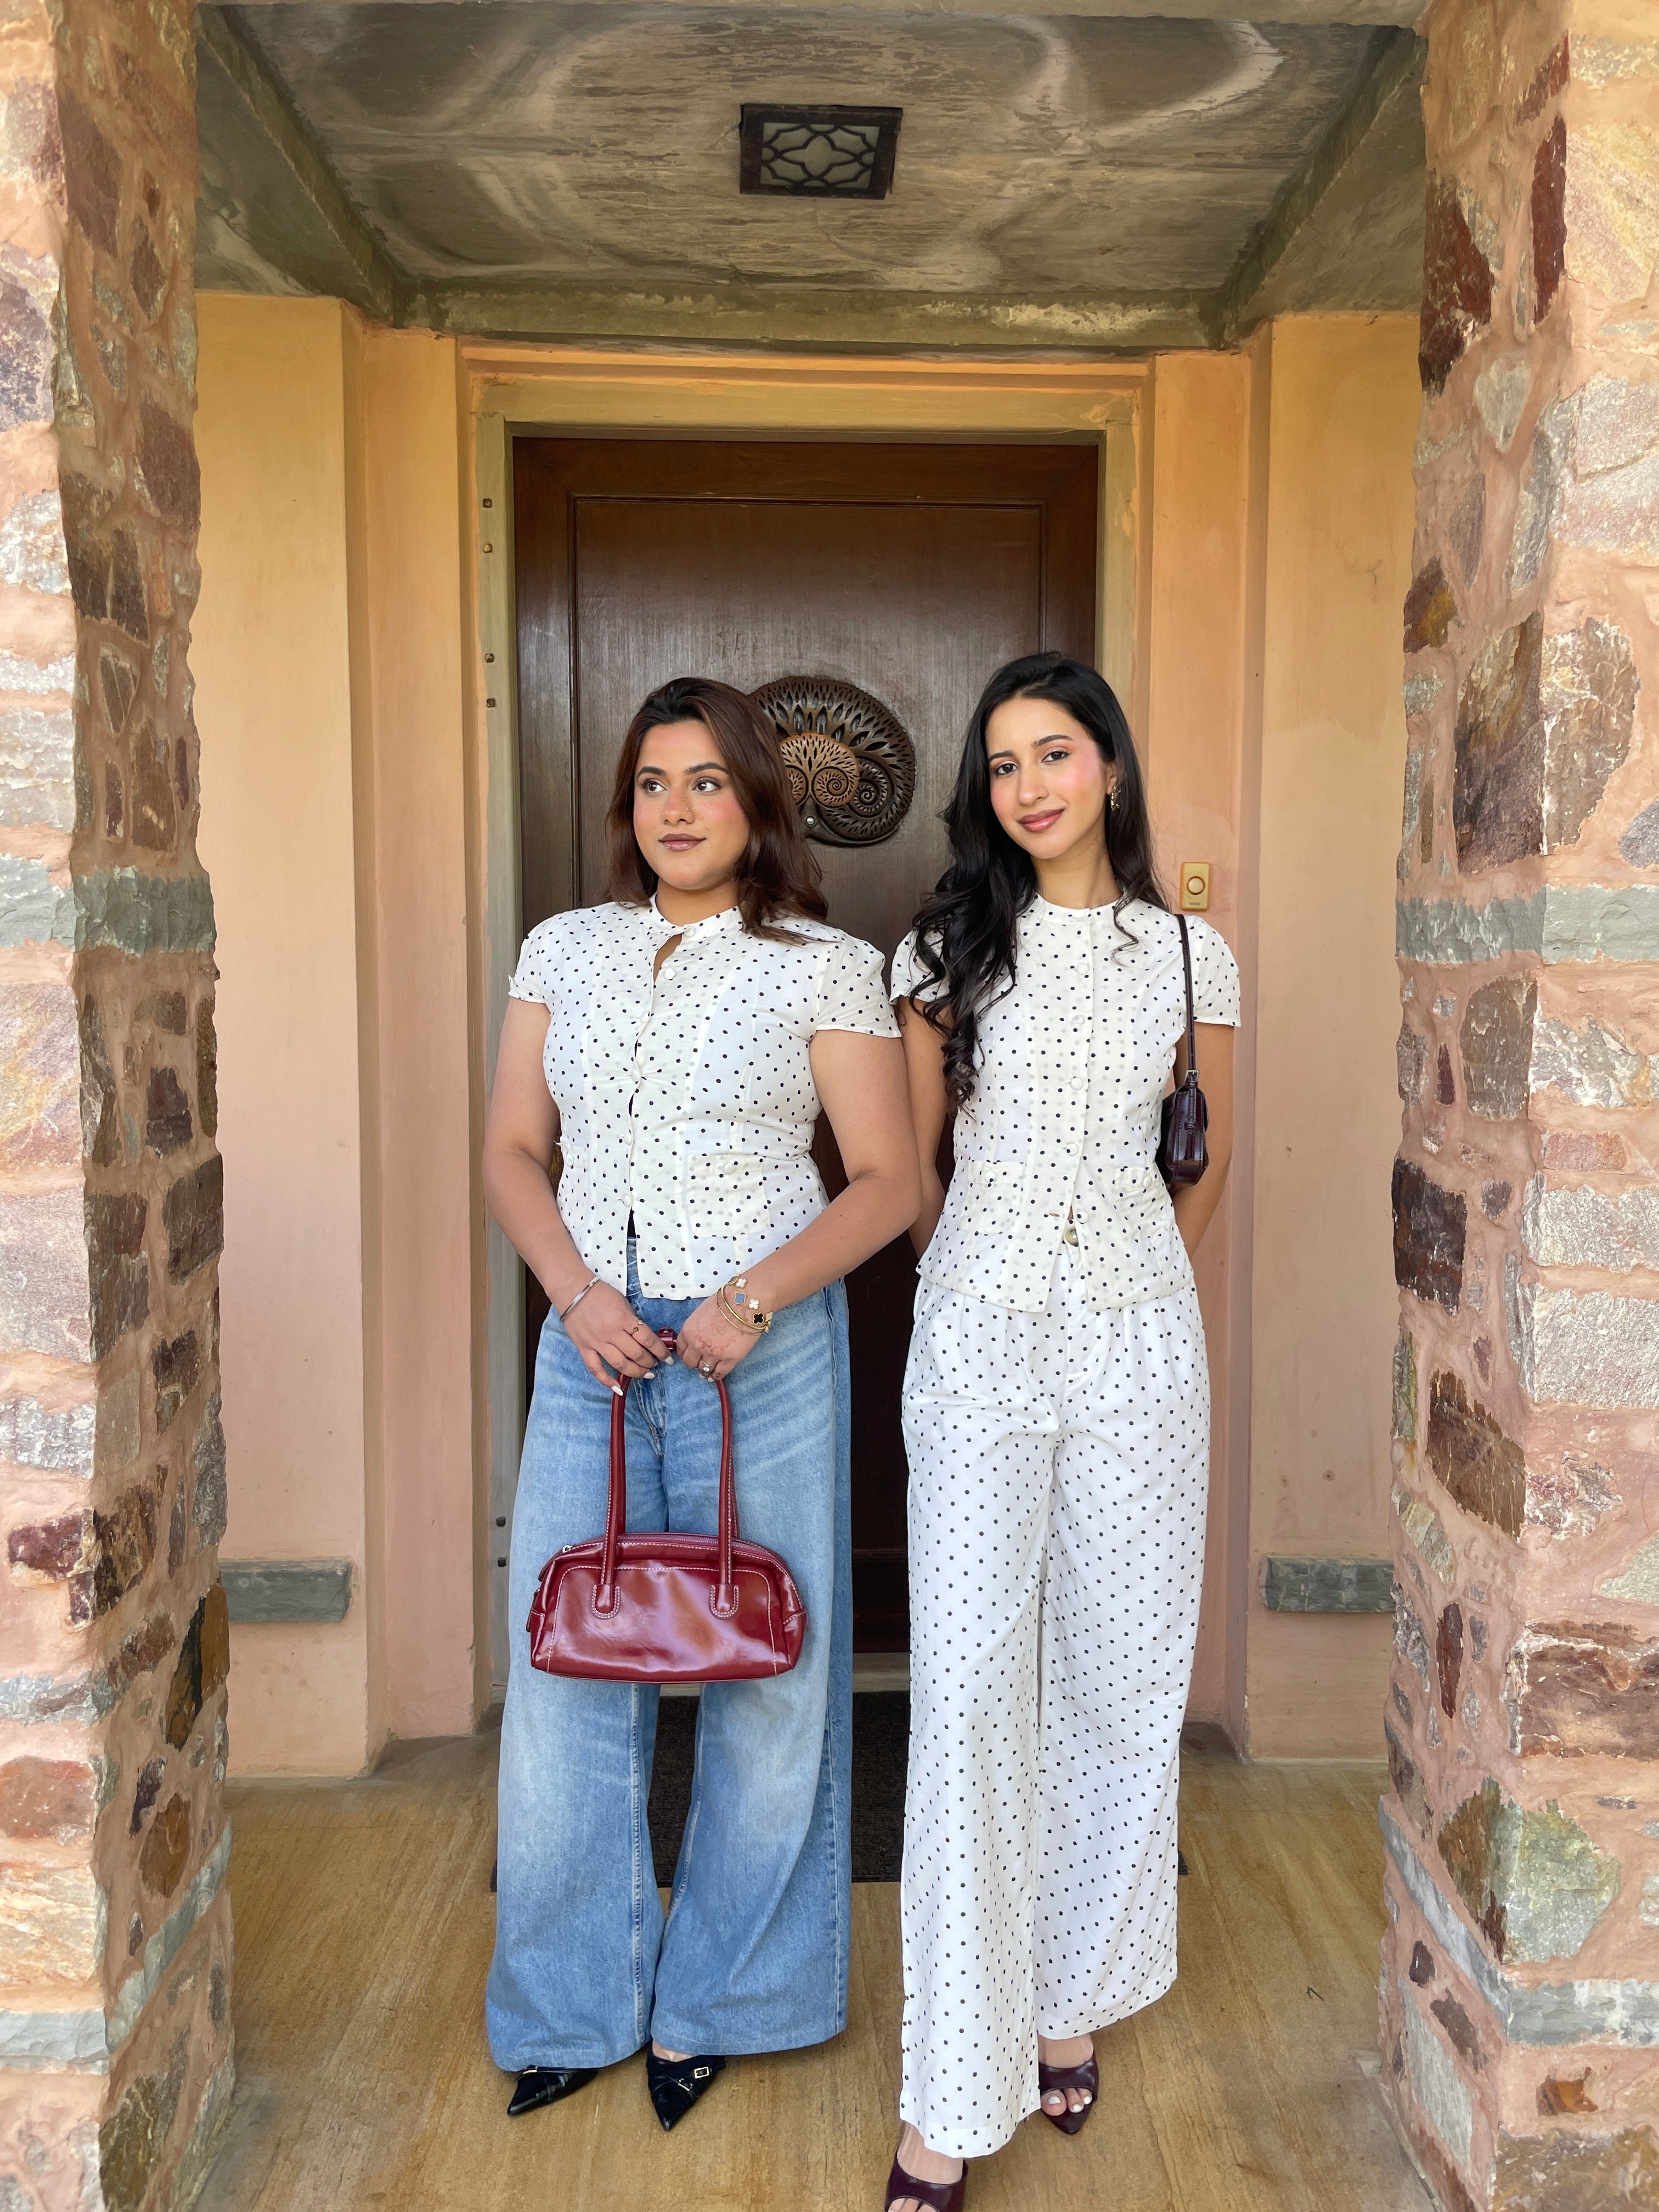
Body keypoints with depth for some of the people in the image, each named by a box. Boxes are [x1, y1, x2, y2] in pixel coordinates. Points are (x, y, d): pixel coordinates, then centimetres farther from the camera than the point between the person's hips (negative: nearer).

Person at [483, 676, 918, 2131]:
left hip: (763, 1348, -3)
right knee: (564, 1672, 8)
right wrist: (574, 1291, -8)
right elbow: (514, 1150, 9)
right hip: (592, 1347, 3)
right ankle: (576, 2007, 30)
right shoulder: (565, 950, 8)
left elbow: (889, 1182, -3)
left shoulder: (827, 968, -3)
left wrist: (755, 1299, -16)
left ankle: (708, 2004, 30)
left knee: (767, 1679, 7)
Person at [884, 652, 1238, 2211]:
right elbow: (911, 1161, 11)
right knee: (969, 1684, -5)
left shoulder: (1187, 954, 6)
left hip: (1137, 1334, 2)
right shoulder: (950, 948, 3)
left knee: (1118, 1671, 9)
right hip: (978, 1334, -1)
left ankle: (1071, 1995, 30)